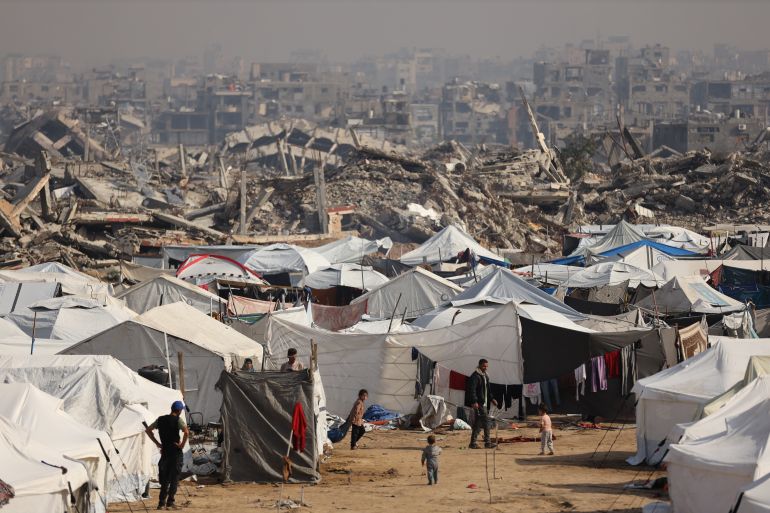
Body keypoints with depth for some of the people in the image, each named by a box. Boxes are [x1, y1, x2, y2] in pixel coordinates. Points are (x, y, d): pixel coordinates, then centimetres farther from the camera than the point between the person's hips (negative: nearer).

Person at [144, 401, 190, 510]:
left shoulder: (160, 419, 8)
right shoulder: (178, 420, -8)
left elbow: (148, 430, 12)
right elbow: (186, 432, -24)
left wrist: (157, 443, 11)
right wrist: (182, 444, -11)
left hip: (164, 451, 5)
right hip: (175, 451, -5)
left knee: (164, 478, 14)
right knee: (174, 478, 2)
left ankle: (161, 502, 11)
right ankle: (170, 502, -2)